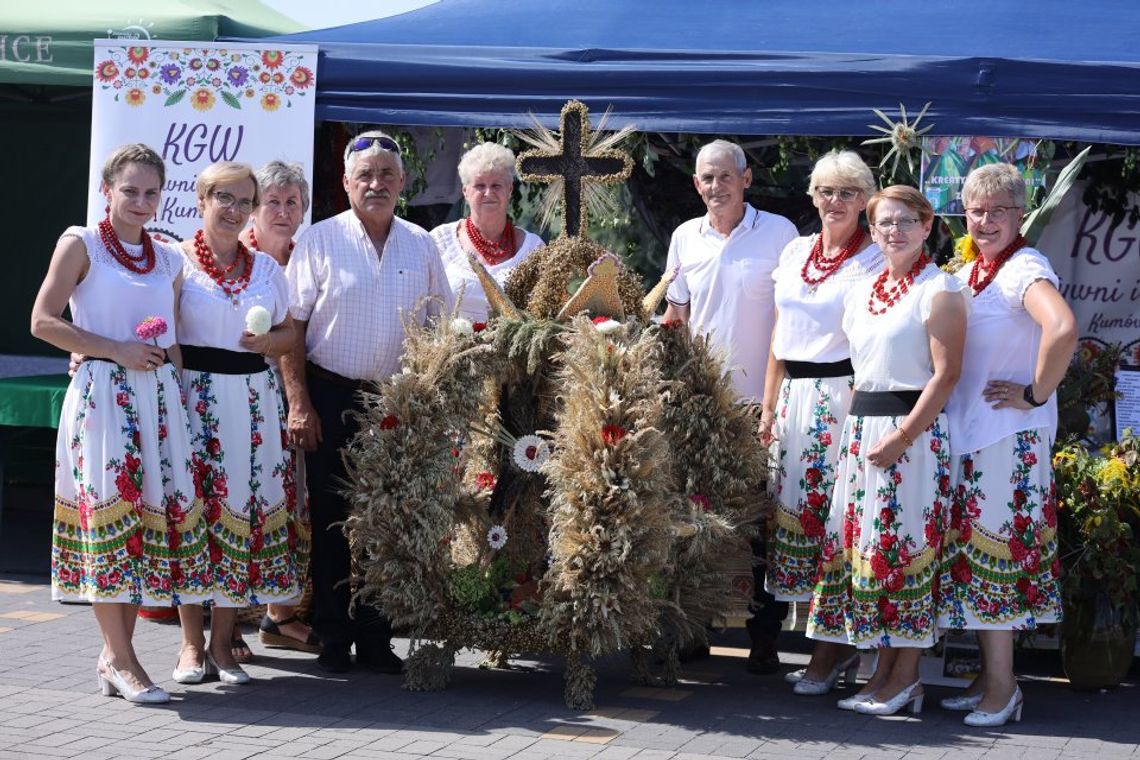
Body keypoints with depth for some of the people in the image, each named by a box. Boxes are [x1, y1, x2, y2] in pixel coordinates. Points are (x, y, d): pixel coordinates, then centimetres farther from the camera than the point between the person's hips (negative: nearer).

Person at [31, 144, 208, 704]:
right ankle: (122, 662, -4)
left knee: (157, 515, 1)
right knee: (108, 514, -7)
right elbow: (43, 321, -6)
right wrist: (116, 350, -12)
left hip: (159, 397, 5)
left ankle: (114, 653, 10)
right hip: (102, 393, -5)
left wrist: (183, 397, 8)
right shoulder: (81, 244, 0)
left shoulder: (168, 259, 15)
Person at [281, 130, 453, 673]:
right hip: (333, 398, -3)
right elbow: (292, 326, -4)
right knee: (331, 520, 0)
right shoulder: (320, 241, -1)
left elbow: (437, 328, 13)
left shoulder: (420, 245, 8)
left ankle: (375, 638, 13)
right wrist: (298, 404, -10)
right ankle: (333, 640, 9)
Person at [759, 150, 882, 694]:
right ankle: (838, 647, 13)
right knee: (792, 505, 5)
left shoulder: (874, 259, -4)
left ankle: (831, 653, 0)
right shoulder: (795, 252, 15)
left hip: (843, 394, -7)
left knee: (835, 510, -7)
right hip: (795, 397, 7)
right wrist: (769, 404, 14)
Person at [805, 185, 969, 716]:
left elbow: (945, 375, -13)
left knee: (905, 549, -5)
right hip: (861, 428, 8)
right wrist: (854, 429, 10)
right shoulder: (861, 293, 15)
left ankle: (904, 676, 2)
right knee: (864, 547, 7)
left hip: (915, 431, -7)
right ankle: (885, 669, 14)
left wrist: (901, 438, -18)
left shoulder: (940, 291, -7)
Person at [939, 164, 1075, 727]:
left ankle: (1002, 688, 3)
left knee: (994, 554, -5)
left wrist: (1036, 395, -22)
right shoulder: (967, 273, 13)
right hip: (965, 432, 9)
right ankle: (990, 678, 20)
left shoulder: (1024, 268, -14)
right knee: (970, 555, 11)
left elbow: (1063, 328, -33)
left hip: (1009, 436, -9)